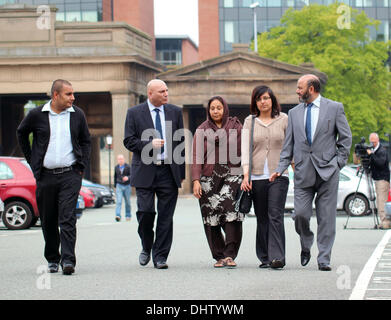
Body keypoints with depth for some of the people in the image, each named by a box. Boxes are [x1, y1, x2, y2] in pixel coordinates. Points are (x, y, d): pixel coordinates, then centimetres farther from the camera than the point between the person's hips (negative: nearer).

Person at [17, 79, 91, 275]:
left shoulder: (77, 115, 4)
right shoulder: (36, 115, -1)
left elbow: (86, 141, 16)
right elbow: (21, 133, 16)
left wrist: (81, 167, 5)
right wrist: (32, 161, 12)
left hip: (70, 175, -1)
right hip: (45, 176, 1)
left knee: (68, 218, -11)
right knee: (48, 221, 8)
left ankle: (68, 260, -14)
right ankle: (52, 259, 22)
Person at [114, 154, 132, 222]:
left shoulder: (128, 167, -4)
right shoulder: (116, 167, 7)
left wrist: (128, 178, -33)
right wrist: (115, 186, 19)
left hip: (127, 186, -1)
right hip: (119, 186, 1)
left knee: (127, 202, 9)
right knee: (119, 201, -13)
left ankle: (128, 216, 24)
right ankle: (118, 216, -23)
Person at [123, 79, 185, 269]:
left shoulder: (175, 112, 10)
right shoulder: (134, 113, 4)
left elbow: (181, 142, 12)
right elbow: (128, 141, 0)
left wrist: (181, 172, 7)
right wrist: (149, 144, -17)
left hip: (169, 171, 2)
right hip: (145, 171, -2)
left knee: (166, 216, 1)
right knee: (145, 211, -9)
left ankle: (160, 257, 8)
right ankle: (146, 248, 17)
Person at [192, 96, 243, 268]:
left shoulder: (236, 127, 8)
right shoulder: (202, 130, 9)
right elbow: (197, 156, 4)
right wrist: (196, 180, -6)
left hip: (232, 176, -1)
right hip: (209, 178, 1)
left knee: (232, 215, -16)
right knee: (212, 218, -1)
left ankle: (230, 255, -14)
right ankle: (219, 256, 8)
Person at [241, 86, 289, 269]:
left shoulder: (283, 119, 7)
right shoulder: (250, 121, 7)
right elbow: (245, 148, 0)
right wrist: (246, 174, -10)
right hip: (257, 176, 2)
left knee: (275, 215, -13)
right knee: (262, 218, 5)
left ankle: (277, 257, -17)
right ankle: (264, 258, 12)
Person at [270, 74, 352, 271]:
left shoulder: (334, 108, 4)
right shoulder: (294, 113, 13)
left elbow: (346, 137, 7)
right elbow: (288, 145, 13)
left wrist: (338, 162, 0)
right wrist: (280, 168, 2)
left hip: (327, 171, -3)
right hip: (303, 172, 3)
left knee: (326, 217, -2)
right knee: (300, 214, -6)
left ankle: (324, 259, 5)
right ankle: (306, 246, 22)